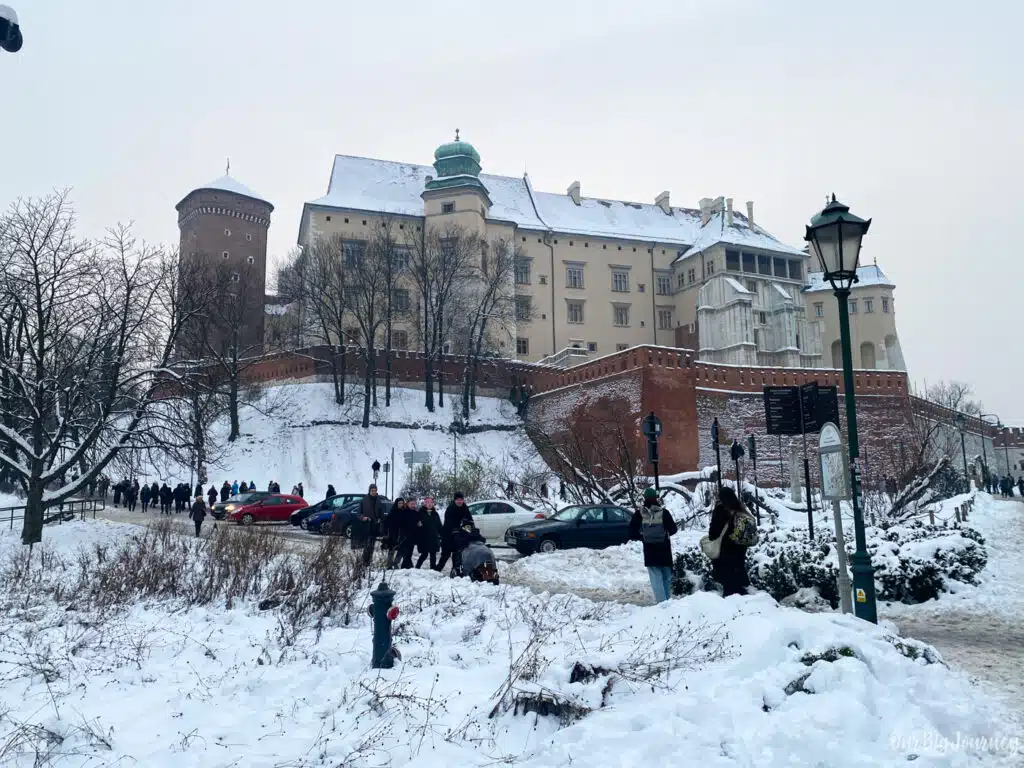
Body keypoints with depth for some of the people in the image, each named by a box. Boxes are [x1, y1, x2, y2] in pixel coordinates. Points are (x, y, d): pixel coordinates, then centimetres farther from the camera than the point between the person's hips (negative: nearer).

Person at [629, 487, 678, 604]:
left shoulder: (639, 514, -8)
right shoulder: (663, 512, -10)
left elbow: (632, 533, -7)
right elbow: (673, 529, -5)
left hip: (650, 553, -1)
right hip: (664, 551, 1)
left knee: (656, 579, 1)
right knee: (667, 577, 17)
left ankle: (661, 601, -9)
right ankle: (667, 599, 25)